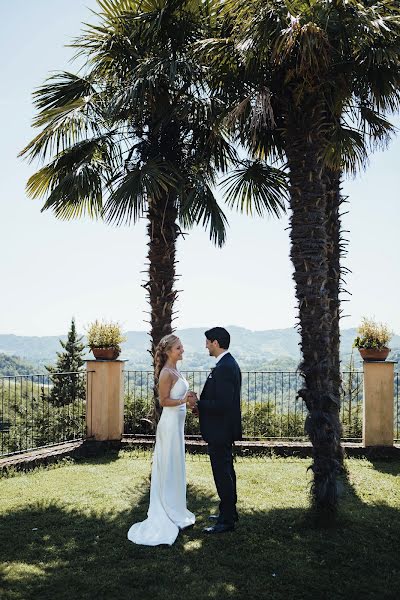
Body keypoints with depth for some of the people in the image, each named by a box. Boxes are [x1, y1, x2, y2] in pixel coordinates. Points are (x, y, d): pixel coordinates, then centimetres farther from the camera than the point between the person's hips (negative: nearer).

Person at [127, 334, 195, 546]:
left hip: (176, 423, 9)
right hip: (170, 423, -9)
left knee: (175, 468, 16)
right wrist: (183, 400, -29)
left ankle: (175, 510, 28)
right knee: (170, 468, 1)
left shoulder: (174, 371, 11)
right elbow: (163, 401, -19)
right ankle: (170, 515, 12)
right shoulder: (166, 373, -17)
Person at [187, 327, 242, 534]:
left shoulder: (224, 368, -23)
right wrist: (200, 402, 7)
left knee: (222, 473, 0)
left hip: (220, 430, -11)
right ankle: (229, 511, 34)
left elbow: (222, 404, -27)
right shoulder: (229, 363, 10)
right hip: (224, 429, 11)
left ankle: (226, 521, 10)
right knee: (226, 471, 20)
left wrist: (198, 404, -16)